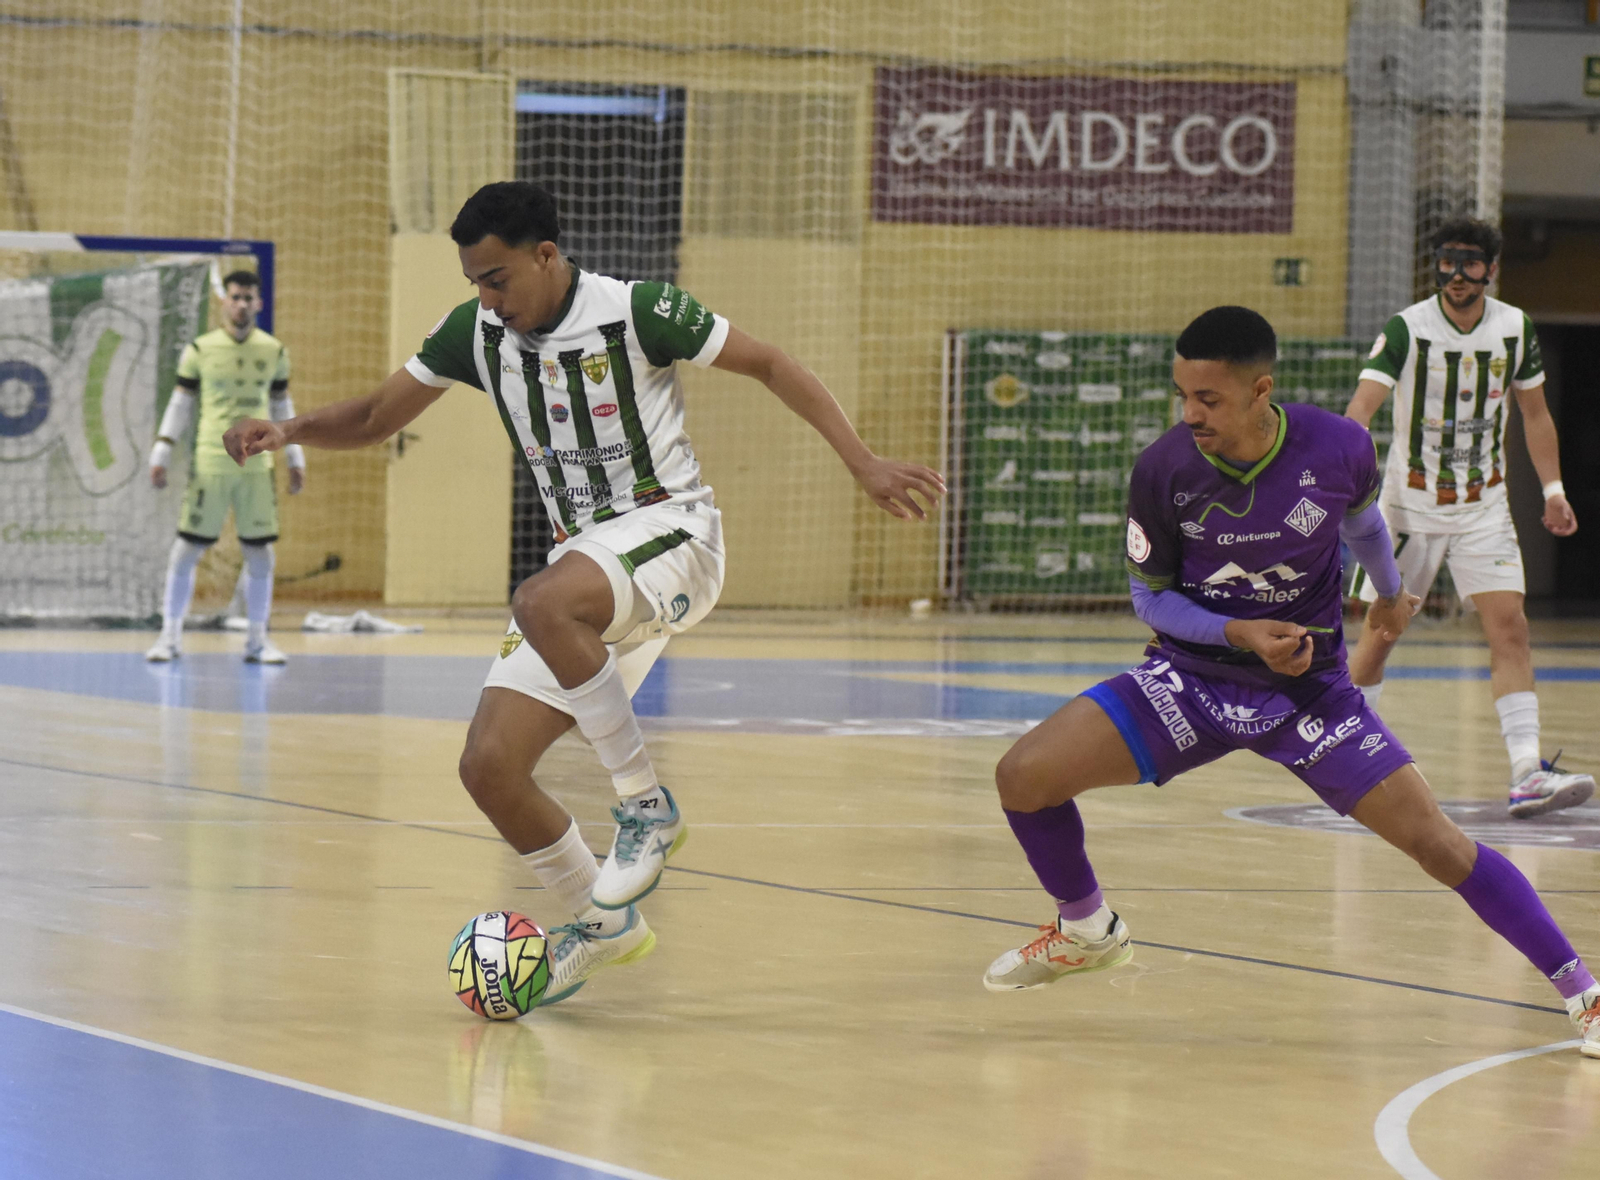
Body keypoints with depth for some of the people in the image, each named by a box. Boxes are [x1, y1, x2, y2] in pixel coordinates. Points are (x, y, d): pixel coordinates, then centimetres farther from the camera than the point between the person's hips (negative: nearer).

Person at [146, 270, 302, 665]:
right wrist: (161, 455, 0)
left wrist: (295, 459, 13)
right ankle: (170, 636, 5)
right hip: (209, 464, -2)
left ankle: (257, 640, 13)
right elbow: (180, 405, 5)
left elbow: (282, 407, 15)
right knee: (186, 550, -3)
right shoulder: (200, 350, 1)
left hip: (256, 465, 2)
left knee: (260, 553, 2)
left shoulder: (274, 351, 7)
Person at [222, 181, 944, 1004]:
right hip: (586, 565, 7)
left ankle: (646, 806, -21)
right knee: (488, 767, -5)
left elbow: (769, 365, -4)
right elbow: (376, 419, 12)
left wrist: (862, 464, -11)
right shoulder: (476, 333, 3)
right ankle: (602, 923, 18)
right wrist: (289, 431, -8)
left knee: (542, 603, -39)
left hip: (670, 535, -7)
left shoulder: (635, 312, -13)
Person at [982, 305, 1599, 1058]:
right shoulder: (1162, 470, -18)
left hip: (1310, 686, -1)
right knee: (1024, 776, -14)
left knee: (1434, 840, -12)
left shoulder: (1338, 450, -17)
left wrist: (1390, 593, 28)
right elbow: (1150, 596, -4)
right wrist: (1241, 633, -21)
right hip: (1192, 673, 1)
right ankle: (1087, 931, 15)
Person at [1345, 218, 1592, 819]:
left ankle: (1527, 774, -19)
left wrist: (1553, 489, 8)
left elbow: (1534, 413, 13)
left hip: (1483, 506, 2)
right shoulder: (1406, 329, -13)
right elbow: (1363, 403, -24)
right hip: (1409, 504, -2)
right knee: (1380, 631, 2)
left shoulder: (1515, 328, -1)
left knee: (1509, 628, -11)